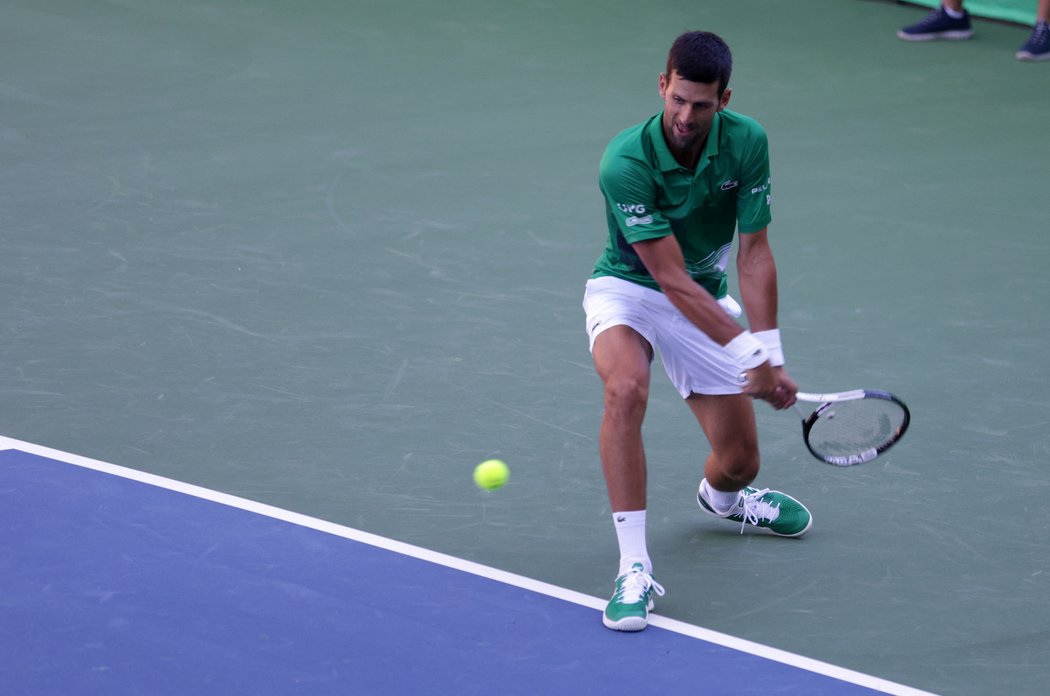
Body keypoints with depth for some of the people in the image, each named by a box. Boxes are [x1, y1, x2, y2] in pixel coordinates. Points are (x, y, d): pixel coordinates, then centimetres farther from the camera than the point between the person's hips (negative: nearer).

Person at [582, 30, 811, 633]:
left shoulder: (746, 142, -17)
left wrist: (772, 354, -20)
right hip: (628, 288, -4)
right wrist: (746, 353, -30)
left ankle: (721, 496, 46)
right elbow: (670, 276, -28)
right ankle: (634, 567, -35)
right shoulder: (626, 163, -30)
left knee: (739, 462, 4)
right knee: (626, 387, -37)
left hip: (706, 298, 4)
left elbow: (754, 253, -12)